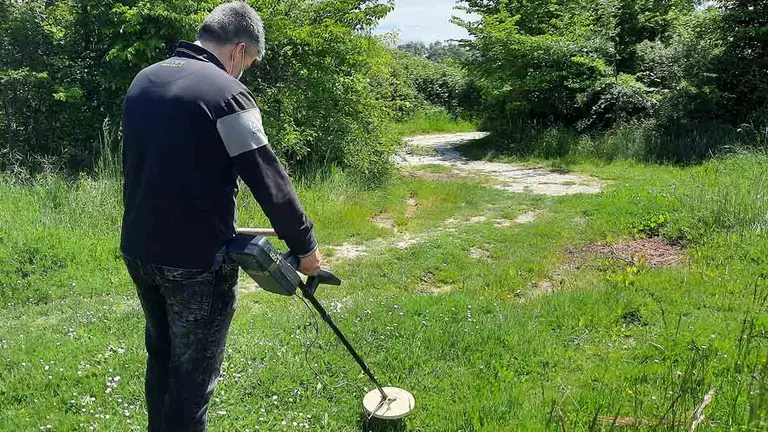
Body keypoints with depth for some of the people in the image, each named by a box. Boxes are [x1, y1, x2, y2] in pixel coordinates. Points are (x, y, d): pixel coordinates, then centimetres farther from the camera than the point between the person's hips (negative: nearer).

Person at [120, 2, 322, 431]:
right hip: (196, 262, -8)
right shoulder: (226, 92, -17)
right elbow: (269, 180, -17)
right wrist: (305, 245, -7)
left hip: (139, 249, 8)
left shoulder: (143, 80, 8)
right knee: (193, 374, 7)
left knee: (160, 358, 23)